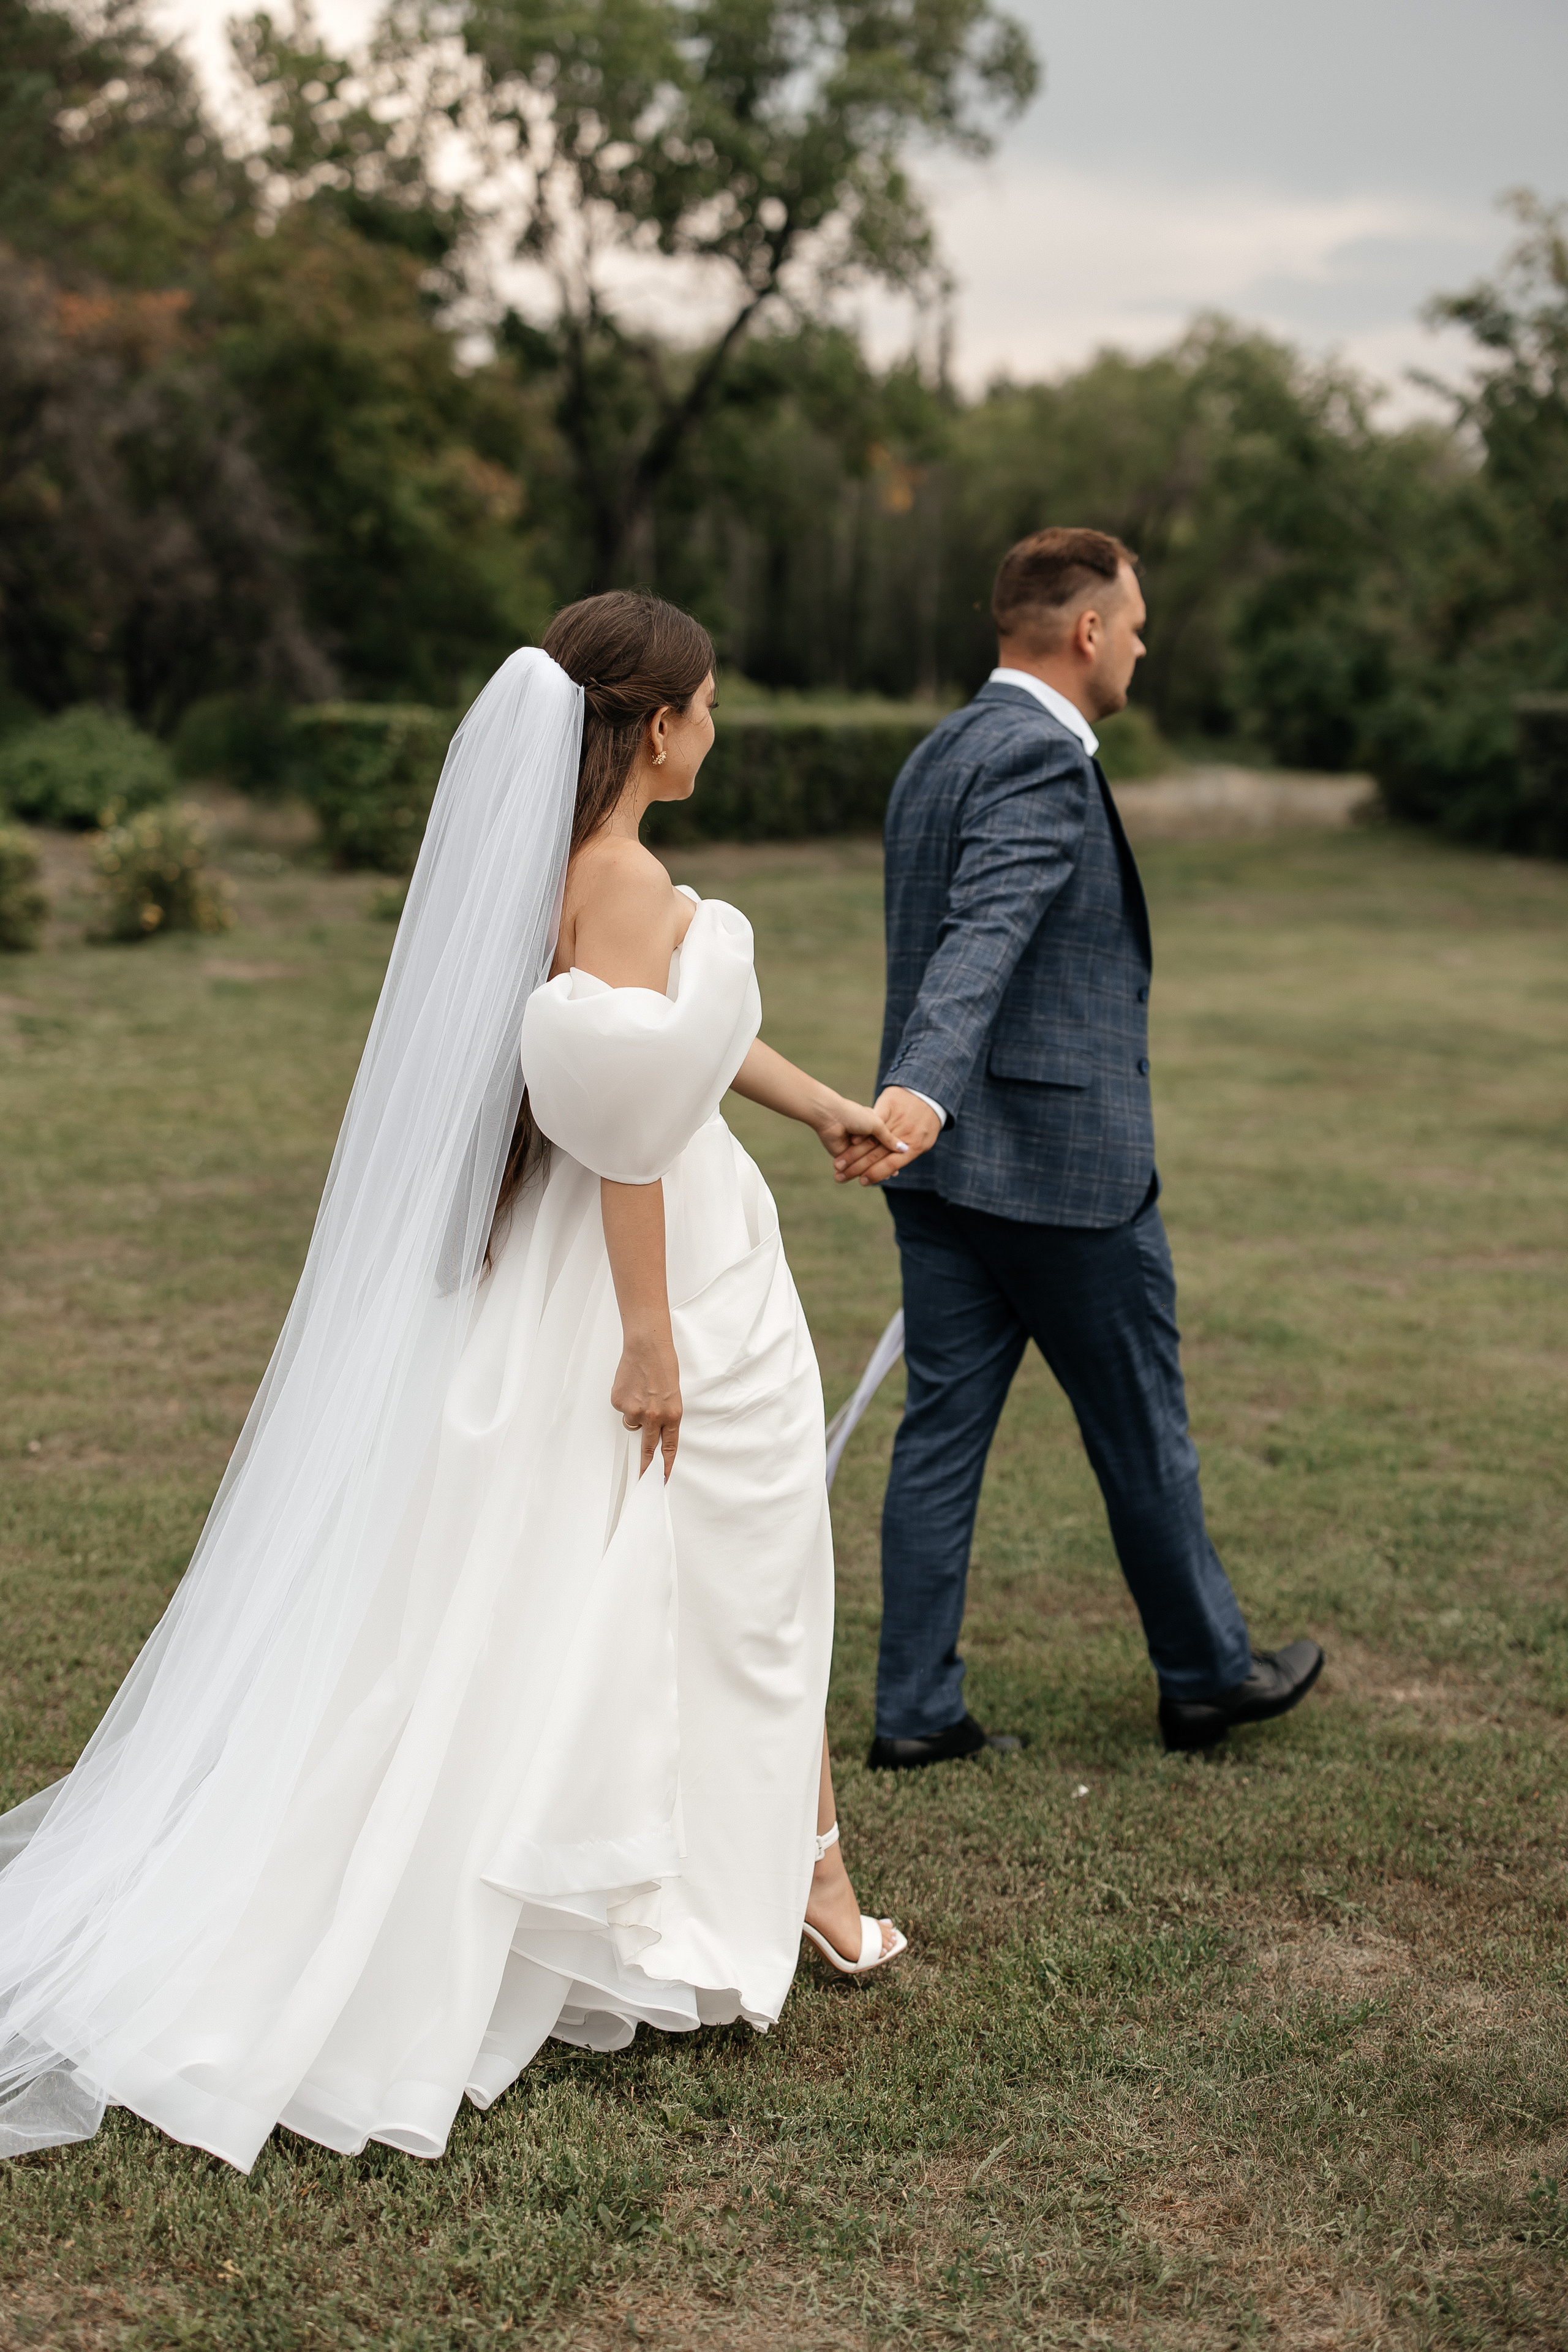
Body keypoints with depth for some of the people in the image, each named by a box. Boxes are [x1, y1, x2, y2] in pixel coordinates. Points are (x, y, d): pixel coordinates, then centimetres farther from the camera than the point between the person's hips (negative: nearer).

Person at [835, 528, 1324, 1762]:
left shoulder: (942, 752, 14)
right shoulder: (1040, 759, -17)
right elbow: (982, 938, -32)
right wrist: (922, 1092, -44)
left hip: (948, 1157, 9)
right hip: (1059, 1160, -9)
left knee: (944, 1425, 9)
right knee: (1141, 1431, 8)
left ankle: (918, 1710, 13)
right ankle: (1208, 1673, 26)